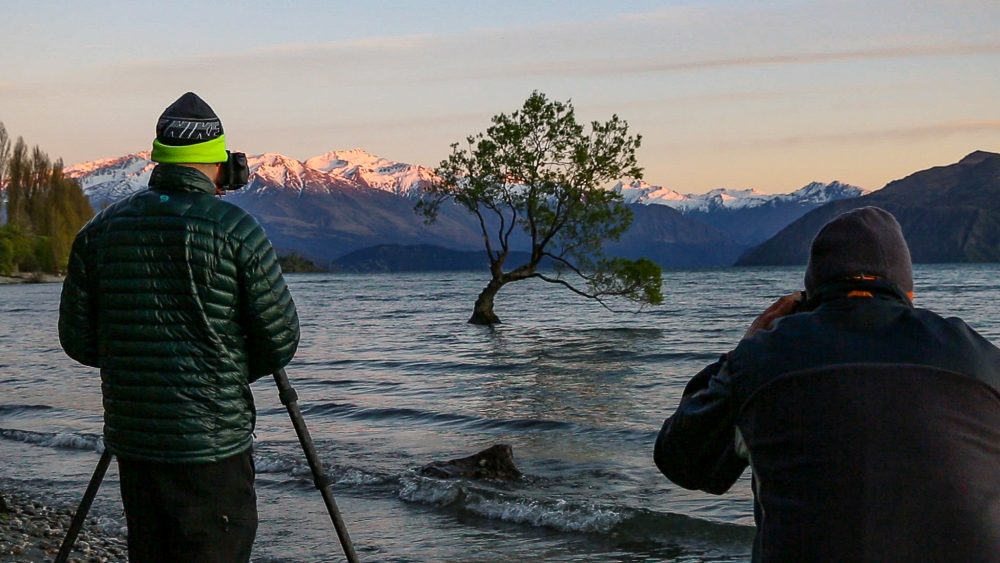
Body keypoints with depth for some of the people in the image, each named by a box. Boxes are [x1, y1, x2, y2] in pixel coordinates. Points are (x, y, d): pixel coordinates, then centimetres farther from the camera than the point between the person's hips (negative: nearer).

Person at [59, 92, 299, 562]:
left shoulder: (101, 230, 3)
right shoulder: (236, 230, -9)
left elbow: (76, 339, 7)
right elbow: (281, 339, -6)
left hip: (131, 438, 5)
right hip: (213, 441, -5)